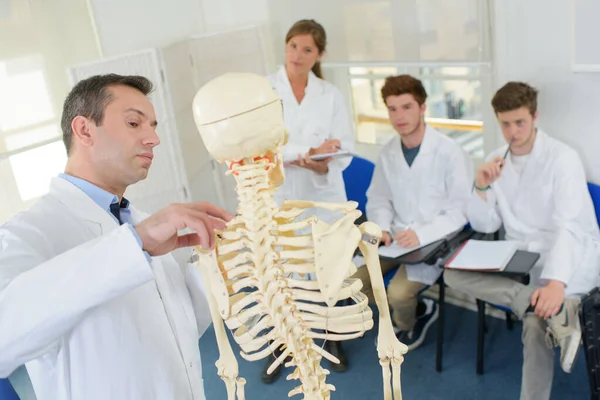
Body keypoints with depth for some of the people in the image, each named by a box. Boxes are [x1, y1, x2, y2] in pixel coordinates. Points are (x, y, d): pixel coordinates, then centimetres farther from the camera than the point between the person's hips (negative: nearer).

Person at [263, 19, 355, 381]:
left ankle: (332, 338, 35)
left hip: (324, 198, 2)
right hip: (278, 199, -1)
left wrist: (322, 164, -24)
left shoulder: (332, 94, 4)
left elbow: (346, 147, -3)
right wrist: (307, 151, -21)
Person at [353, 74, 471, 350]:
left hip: (435, 241, -5)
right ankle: (416, 309, 15)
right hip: (396, 237, 6)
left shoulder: (449, 152, -14)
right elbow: (378, 199, 9)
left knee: (398, 292, -23)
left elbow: (459, 211, -15)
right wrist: (381, 229, -12)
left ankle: (404, 323, 16)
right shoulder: (388, 152, 2)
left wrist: (421, 234, -29)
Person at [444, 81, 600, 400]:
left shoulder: (562, 158, -11)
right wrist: (481, 187, -14)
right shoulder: (496, 161, 6)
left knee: (536, 322, -33)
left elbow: (569, 225, -23)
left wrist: (556, 282, -38)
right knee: (453, 274, -21)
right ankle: (555, 310, -32)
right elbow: (485, 226, 6)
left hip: (569, 257, -5)